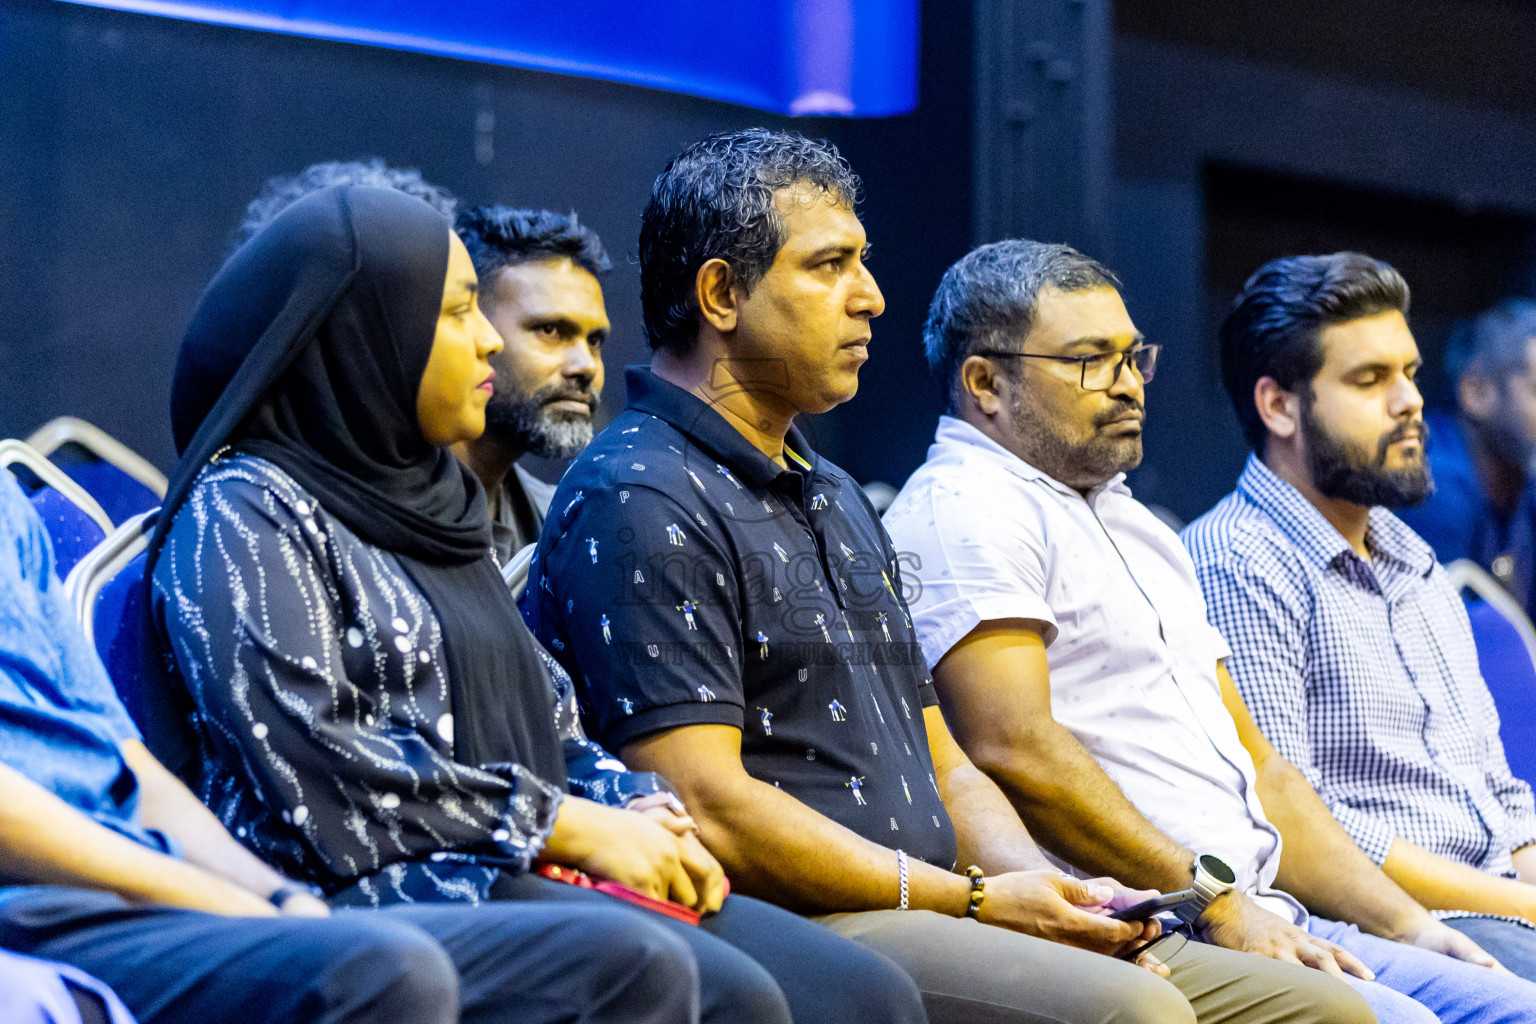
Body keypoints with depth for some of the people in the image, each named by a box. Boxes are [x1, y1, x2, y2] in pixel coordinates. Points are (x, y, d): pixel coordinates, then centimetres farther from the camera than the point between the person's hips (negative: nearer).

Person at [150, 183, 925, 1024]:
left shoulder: (429, 498, 24)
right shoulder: (244, 510, -2)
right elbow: (309, 760, -15)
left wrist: (635, 812, 1)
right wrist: (570, 825, -13)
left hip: (525, 869, 8)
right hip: (379, 885, -8)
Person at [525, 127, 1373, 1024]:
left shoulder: (840, 502, 25)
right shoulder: (637, 504, -7)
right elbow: (709, 807, -16)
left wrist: (1053, 892, 3)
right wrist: (974, 902, -14)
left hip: (927, 916, 9)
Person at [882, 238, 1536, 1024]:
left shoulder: (1133, 527, 27)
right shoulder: (963, 509, -3)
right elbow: (1013, 747, -16)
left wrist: (1405, 923, 14)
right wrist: (1216, 905, -16)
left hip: (1259, 921, 9)